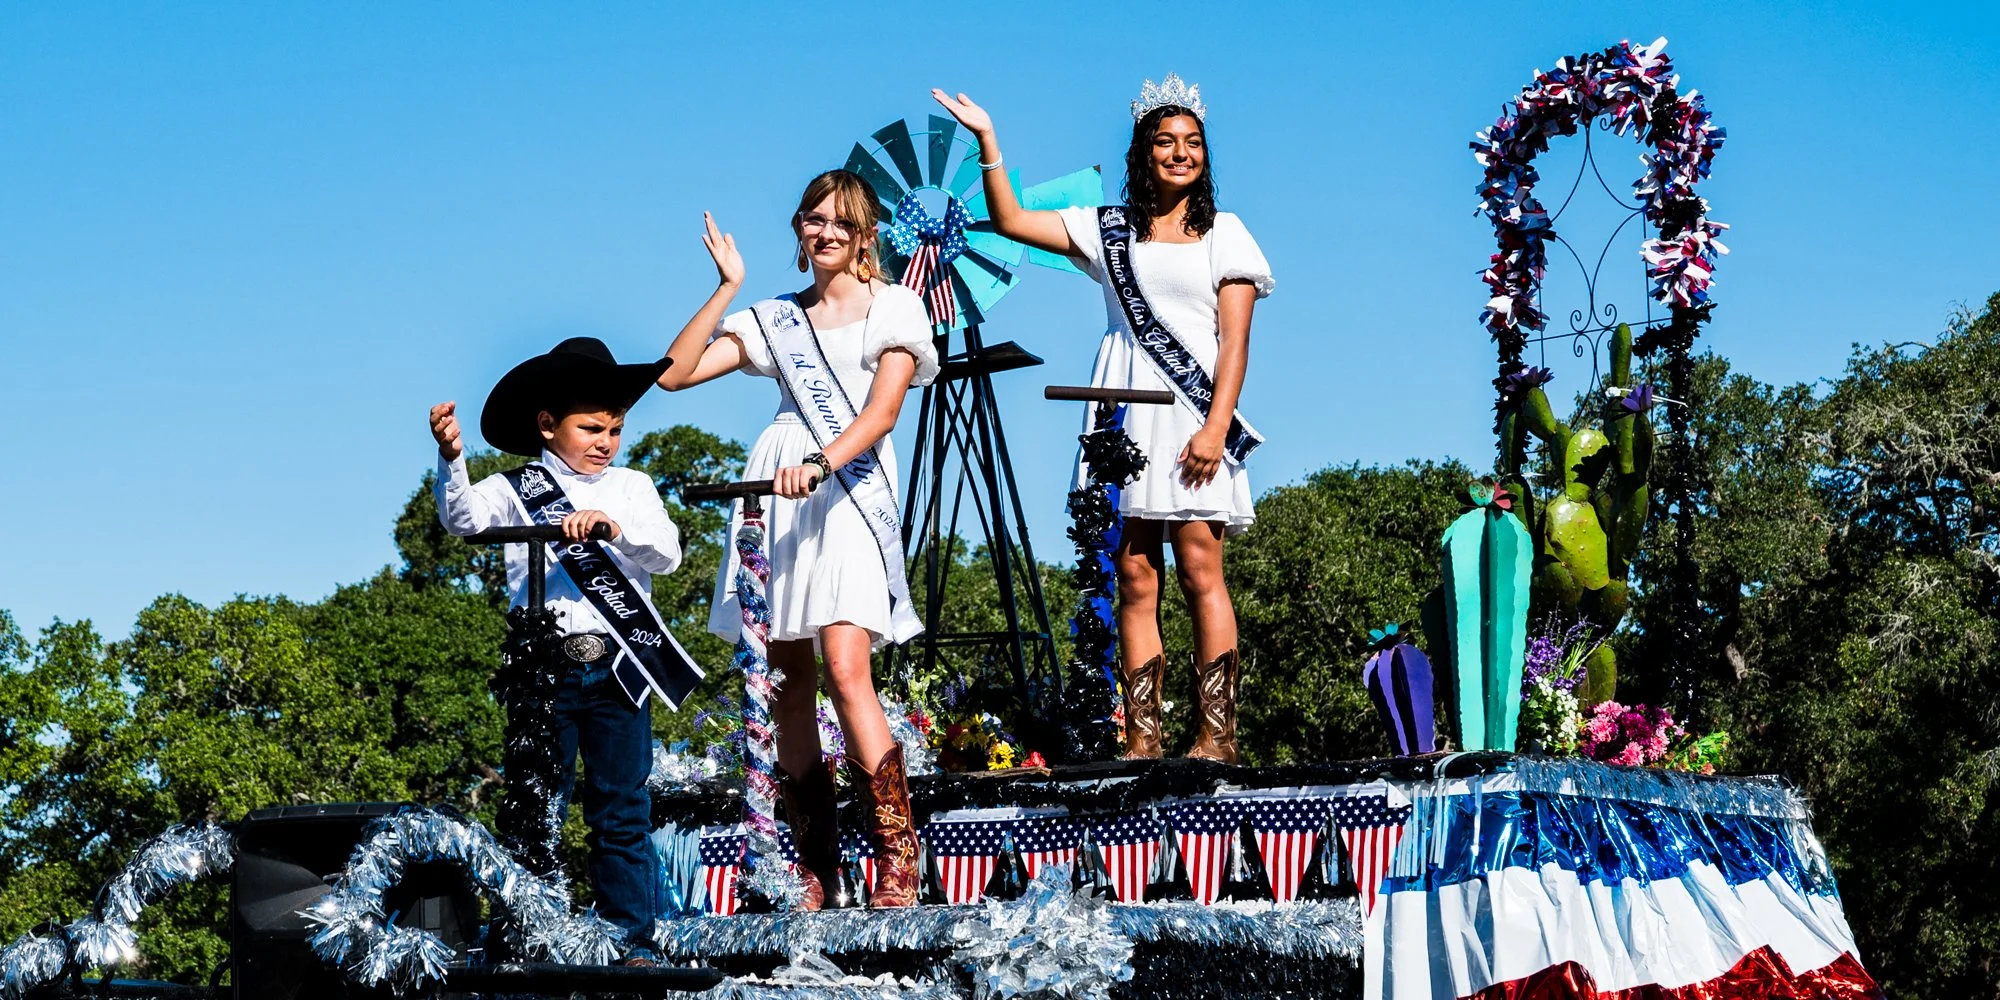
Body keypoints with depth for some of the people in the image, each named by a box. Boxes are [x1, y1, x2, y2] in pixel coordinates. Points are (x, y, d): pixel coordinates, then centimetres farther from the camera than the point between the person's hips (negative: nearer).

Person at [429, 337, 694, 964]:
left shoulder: (632, 488, 12)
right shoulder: (517, 491, 6)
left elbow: (668, 553, -2)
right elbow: (462, 516, -13)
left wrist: (614, 528, -20)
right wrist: (450, 459, -31)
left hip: (617, 669, 1)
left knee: (623, 810, 4)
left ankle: (632, 939, 8)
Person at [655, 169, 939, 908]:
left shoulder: (895, 306, 8)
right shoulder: (774, 319, 19)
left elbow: (881, 412, -7)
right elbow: (674, 373, 11)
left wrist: (819, 464, -23)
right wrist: (725, 289, 7)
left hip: (850, 487, -4)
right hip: (773, 490, 5)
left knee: (845, 670, -19)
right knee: (788, 679, 2)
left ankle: (897, 860, -16)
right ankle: (814, 862, 8)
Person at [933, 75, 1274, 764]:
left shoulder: (1223, 232, 9)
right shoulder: (1109, 230, 17)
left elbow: (1235, 340, 1)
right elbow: (1011, 221, 14)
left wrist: (1215, 427, -10)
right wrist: (988, 142, 6)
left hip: (1192, 409, -3)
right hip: (1124, 414, 3)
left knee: (1199, 567, -12)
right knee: (1134, 578, -1)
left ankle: (1217, 735, -11)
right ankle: (1141, 741, -2)